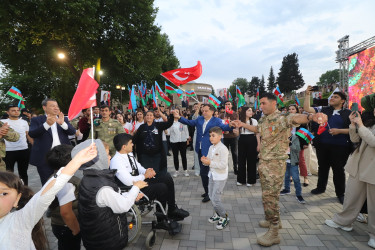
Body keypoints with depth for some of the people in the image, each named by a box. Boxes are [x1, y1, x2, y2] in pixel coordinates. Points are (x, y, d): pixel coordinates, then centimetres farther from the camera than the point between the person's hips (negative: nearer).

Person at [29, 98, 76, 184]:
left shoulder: (64, 119, 11)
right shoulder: (37, 120, 4)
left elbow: (72, 132, -2)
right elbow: (32, 134, -12)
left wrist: (62, 123, -21)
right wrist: (47, 124, -27)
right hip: (44, 158, -2)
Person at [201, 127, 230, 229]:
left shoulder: (223, 149, -19)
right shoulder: (211, 148, 5)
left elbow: (223, 165, -25)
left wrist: (210, 163, -27)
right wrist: (205, 160, -10)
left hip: (220, 177, -8)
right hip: (212, 175, 8)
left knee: (215, 199, -6)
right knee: (211, 196, 17)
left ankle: (224, 217, 16)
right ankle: (217, 214, 39)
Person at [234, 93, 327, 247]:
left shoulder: (281, 118, -18)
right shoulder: (263, 119, 9)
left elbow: (295, 119, -40)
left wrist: (311, 116, -60)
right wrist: (243, 124, 30)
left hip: (275, 163, -8)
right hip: (263, 161, 8)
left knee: (270, 196, -5)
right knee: (267, 194, 19)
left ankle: (274, 233, 9)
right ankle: (272, 220, 39)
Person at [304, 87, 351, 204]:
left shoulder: (348, 114, 1)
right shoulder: (323, 109, 7)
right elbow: (307, 108, 0)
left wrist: (339, 131, -16)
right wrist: (307, 94, -6)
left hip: (339, 147, -3)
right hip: (322, 145, 3)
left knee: (338, 169, 6)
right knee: (323, 167, 16)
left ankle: (340, 193, 22)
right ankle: (321, 187, 33)